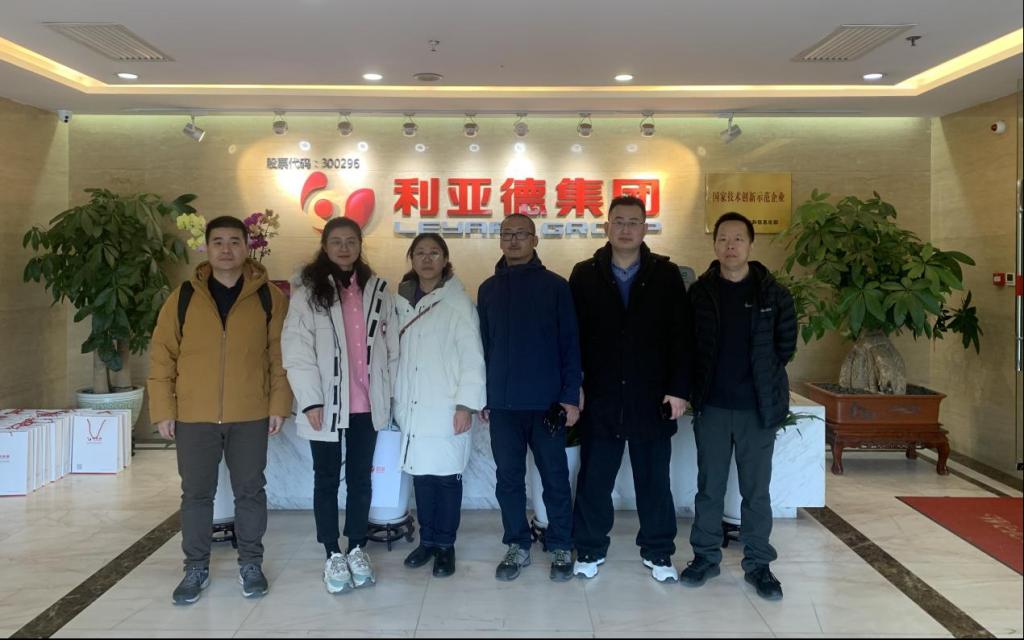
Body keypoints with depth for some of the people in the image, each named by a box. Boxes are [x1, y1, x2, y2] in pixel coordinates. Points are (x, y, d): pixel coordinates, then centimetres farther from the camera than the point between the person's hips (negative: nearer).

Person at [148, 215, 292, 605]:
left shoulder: (269, 297, 0)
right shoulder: (183, 297, 1)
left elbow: (280, 354, 1)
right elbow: (161, 356, 2)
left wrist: (278, 404, -4)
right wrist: (163, 410, -2)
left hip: (251, 416, -1)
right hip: (193, 417, 1)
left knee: (250, 490, 10)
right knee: (196, 493, 10)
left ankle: (251, 564, 25)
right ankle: (196, 567, 26)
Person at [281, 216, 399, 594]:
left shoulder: (378, 290, 7)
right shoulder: (309, 291, -2)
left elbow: (392, 344, 9)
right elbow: (296, 349, -8)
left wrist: (391, 392, 4)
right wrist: (310, 400, -14)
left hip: (367, 404, 3)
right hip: (327, 404, -2)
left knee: (360, 478, 12)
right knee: (327, 480, 8)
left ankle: (357, 549, 26)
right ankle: (333, 555, 20)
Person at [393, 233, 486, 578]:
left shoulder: (458, 302, -6)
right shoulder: (401, 301, 8)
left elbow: (472, 357, -8)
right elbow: (397, 352, 10)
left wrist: (466, 404, -12)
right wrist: (397, 400, 9)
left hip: (446, 408, -4)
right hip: (412, 407, 4)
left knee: (446, 475, 3)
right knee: (421, 474, 10)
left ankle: (445, 544, 18)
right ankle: (427, 540, 25)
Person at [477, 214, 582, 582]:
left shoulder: (555, 286, 0)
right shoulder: (489, 289, 9)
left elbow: (570, 343, -2)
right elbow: (483, 345, 10)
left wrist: (570, 395, -8)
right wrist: (482, 398, 6)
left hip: (547, 403, -2)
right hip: (503, 403, 3)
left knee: (555, 477, 6)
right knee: (509, 478, 9)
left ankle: (561, 547, 20)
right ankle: (517, 546, 22)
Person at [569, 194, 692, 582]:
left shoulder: (666, 275, 1)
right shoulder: (585, 275, 3)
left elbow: (681, 336, 0)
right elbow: (573, 335, 2)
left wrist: (679, 389, -5)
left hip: (652, 398, 0)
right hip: (600, 398, 0)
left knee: (654, 479, 10)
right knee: (594, 478, 9)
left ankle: (658, 552, 25)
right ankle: (590, 549, 24)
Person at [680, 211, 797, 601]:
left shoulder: (773, 293, -1)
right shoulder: (699, 293, 1)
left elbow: (786, 345, 5)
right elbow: (687, 345, 6)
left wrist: (762, 377, 6)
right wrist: (700, 385, 2)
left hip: (758, 408, 0)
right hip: (712, 407, 1)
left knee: (756, 491, 8)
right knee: (709, 488, 10)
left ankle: (758, 564, 21)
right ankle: (706, 556, 24)